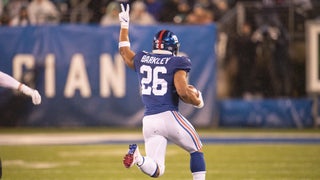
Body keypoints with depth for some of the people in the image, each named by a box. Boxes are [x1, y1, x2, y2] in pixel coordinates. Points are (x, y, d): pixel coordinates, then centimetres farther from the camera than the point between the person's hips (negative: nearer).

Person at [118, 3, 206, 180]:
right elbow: (182, 91, -16)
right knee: (196, 150, 19)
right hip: (169, 117, -4)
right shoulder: (177, 63, -3)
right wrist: (198, 101, 3)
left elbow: (124, 51, 34)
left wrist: (124, 25, 44)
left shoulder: (141, 60, 13)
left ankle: (137, 156, -28)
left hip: (148, 120, 4)